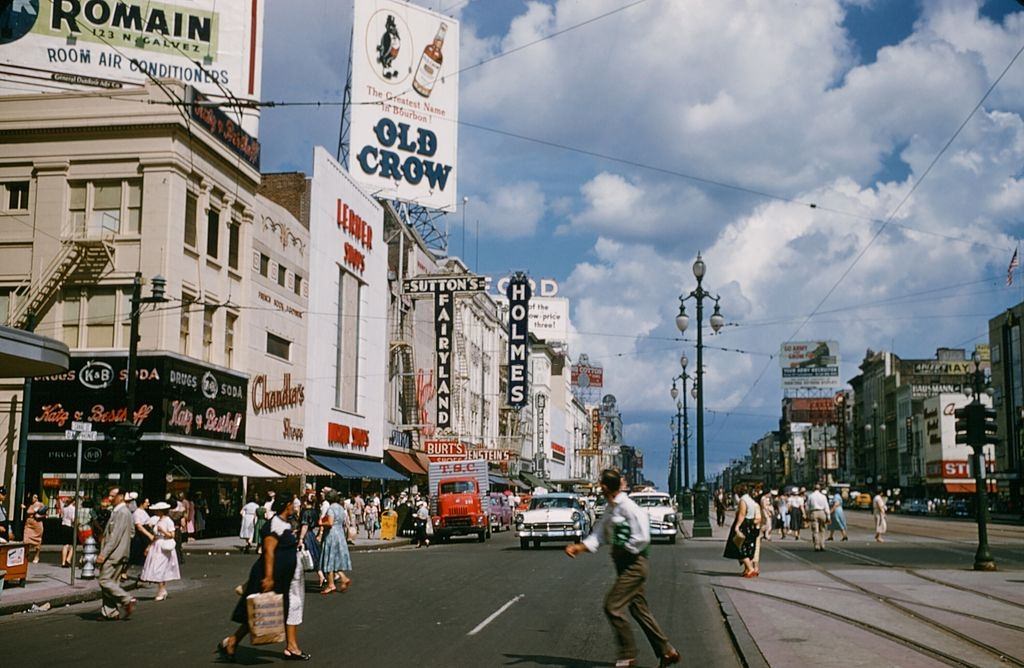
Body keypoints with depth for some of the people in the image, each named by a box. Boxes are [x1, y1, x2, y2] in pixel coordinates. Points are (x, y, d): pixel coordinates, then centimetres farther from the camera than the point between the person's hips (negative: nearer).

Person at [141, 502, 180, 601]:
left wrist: (163, 531, -20)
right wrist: (149, 547, 13)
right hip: (156, 548, 7)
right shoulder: (158, 521, 13)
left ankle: (161, 592, -4)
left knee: (160, 571, -9)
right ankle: (163, 591, 12)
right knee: (158, 571, 6)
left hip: (164, 549, -7)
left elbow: (172, 535, -11)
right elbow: (154, 536, 16)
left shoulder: (168, 521, -9)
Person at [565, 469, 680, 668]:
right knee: (639, 610, 14)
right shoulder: (610, 509, 10)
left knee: (612, 606, -9)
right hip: (624, 565, 9)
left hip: (633, 565, -9)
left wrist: (622, 551, -14)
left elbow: (642, 538, -23)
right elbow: (599, 536, 8)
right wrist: (579, 547, -5)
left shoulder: (628, 507, -19)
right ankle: (666, 651, 23)